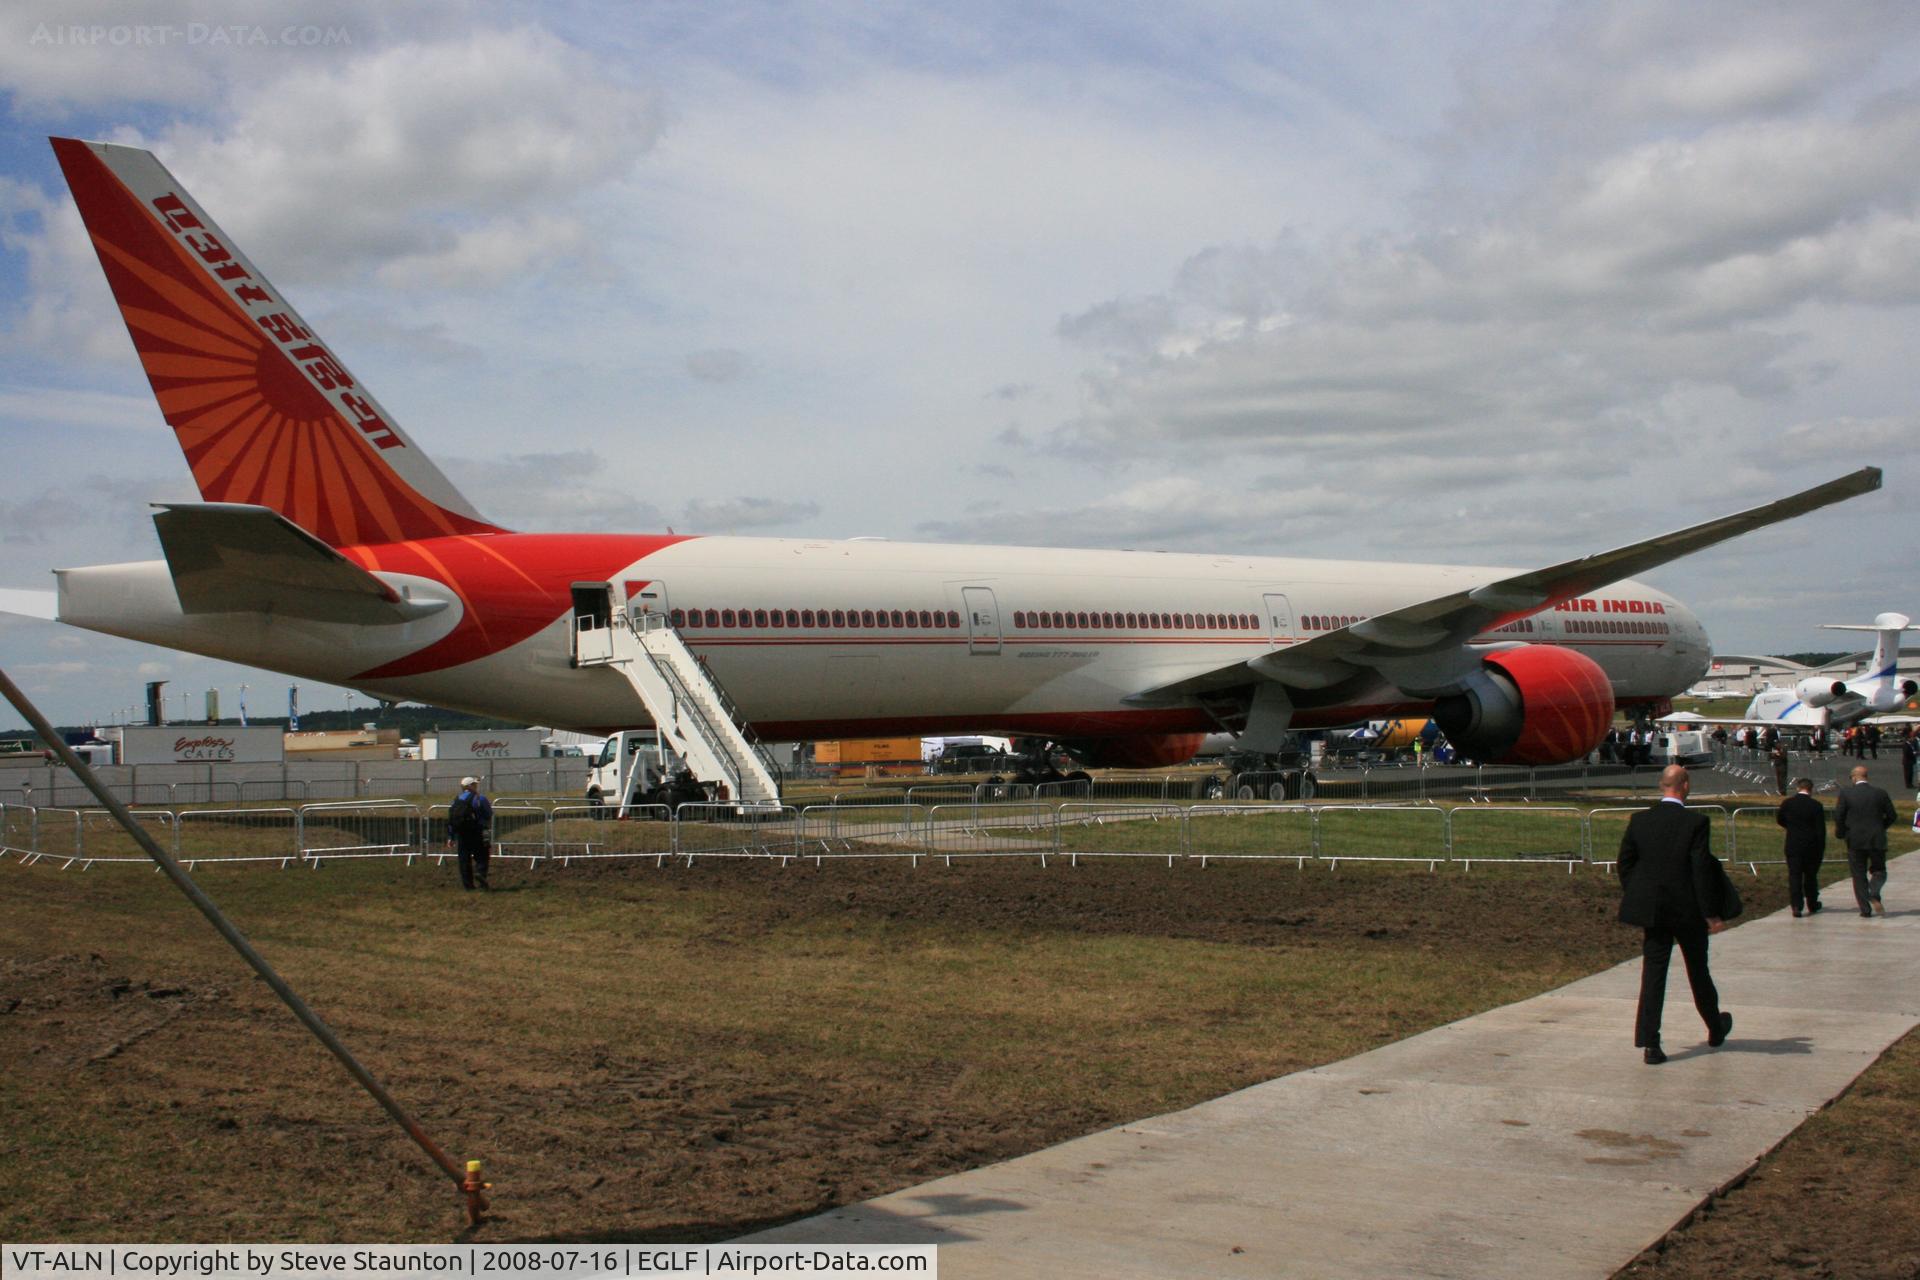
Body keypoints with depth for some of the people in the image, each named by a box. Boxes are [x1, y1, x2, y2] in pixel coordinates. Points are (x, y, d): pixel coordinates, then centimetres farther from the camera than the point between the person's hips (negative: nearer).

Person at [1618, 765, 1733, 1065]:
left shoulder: (1639, 820, -1)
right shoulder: (1696, 822, -13)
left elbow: (1625, 863, 4)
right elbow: (1701, 869, -14)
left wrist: (1635, 899, 16)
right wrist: (1711, 914, -8)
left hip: (1653, 910, 2)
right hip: (1688, 910, -2)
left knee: (1653, 973, 3)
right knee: (1698, 970, 16)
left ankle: (1648, 1042, -5)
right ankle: (1716, 1029, 38)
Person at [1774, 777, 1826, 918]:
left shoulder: (1787, 803, -3)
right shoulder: (1816, 806, -9)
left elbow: (1779, 820, 11)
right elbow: (1821, 830, -8)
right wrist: (1822, 850, -3)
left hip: (1793, 847, 0)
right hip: (1811, 847, 0)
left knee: (1794, 876, 1)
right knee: (1810, 876, 14)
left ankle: (1797, 906, -8)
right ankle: (1812, 905, 27)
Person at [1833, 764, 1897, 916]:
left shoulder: (1846, 793, -7)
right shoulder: (1880, 793, 0)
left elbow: (1838, 816, -8)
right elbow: (1892, 816, 3)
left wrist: (1841, 833, 8)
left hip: (1855, 841, -1)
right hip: (1877, 840, 1)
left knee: (1859, 875, 7)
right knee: (1879, 871, 14)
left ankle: (1865, 908, 3)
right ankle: (1874, 895, -14)